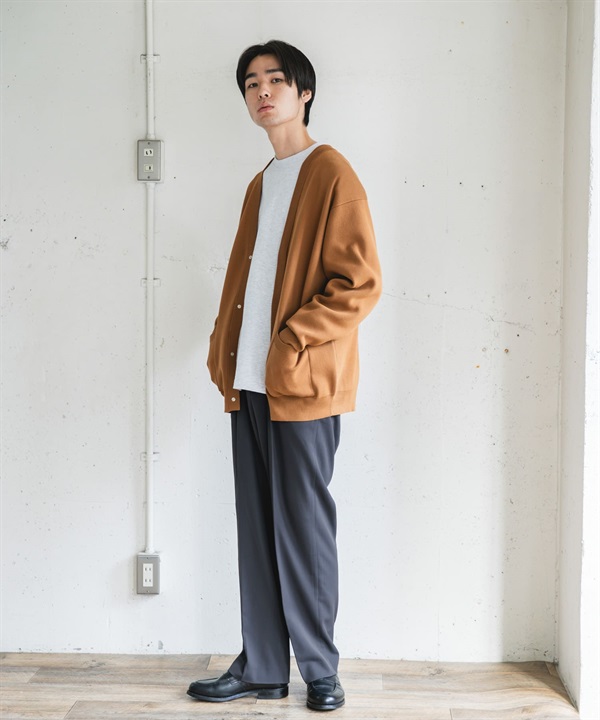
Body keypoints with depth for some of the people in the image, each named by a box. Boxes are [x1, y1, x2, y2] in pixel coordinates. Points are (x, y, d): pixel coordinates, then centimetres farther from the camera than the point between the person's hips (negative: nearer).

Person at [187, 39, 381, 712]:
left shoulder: (331, 175, -5)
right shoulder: (260, 185, 19)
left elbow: (361, 283, -12)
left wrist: (293, 341, -17)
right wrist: (223, 348, 12)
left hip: (304, 387, -7)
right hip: (250, 385, 7)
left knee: (303, 527, 0)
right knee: (257, 527, 11)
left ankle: (320, 668, 16)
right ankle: (261, 665, 21)